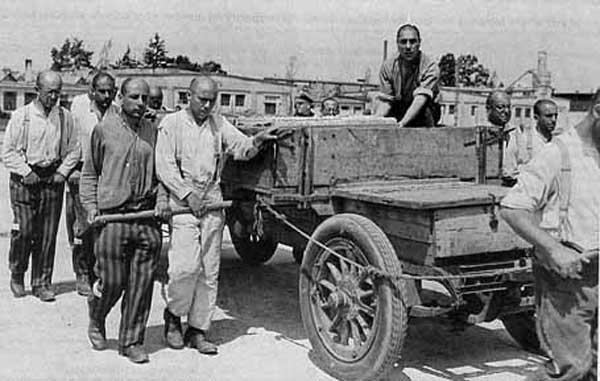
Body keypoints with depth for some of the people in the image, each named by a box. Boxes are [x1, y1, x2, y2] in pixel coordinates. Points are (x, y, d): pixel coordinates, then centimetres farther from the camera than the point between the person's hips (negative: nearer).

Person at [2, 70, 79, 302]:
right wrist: (25, 172, -10)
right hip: (25, 180, -2)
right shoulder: (21, 116, -1)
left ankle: (42, 284, 11)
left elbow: (73, 150, 13)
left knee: (48, 235, 1)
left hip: (53, 180, 2)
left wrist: (62, 172, 0)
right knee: (24, 230, -7)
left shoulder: (65, 117, 6)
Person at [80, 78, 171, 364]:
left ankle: (132, 341, 16)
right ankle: (96, 321, 32)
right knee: (112, 281, 1)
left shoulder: (152, 132, 9)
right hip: (111, 215, -2)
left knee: (141, 283, 3)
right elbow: (89, 173, 9)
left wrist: (162, 199, 0)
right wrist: (90, 205, -2)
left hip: (147, 216, 3)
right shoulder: (104, 129, 3)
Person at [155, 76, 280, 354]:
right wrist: (188, 194, -14)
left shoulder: (219, 124, 14)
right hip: (182, 202, -4)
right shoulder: (171, 124, 2)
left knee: (209, 271, 5)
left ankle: (198, 330, 15)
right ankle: (173, 314, 12)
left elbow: (242, 149, 5)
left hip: (212, 203, 4)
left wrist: (258, 140, -16)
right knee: (186, 266, -14)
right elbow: (164, 167, -5)